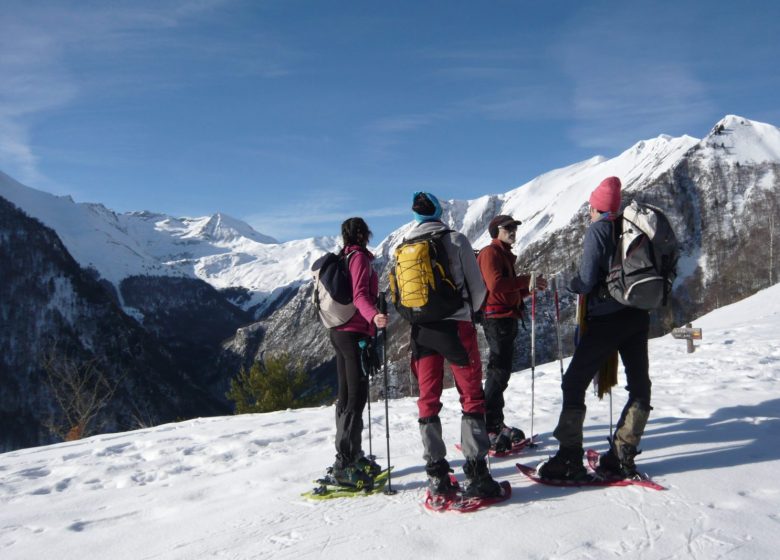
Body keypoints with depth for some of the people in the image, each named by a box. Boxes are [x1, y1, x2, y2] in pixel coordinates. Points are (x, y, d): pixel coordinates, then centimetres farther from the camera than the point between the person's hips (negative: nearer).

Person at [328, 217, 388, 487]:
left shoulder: (341, 259, 17)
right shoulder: (359, 257, -9)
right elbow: (360, 295, -23)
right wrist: (374, 316, -41)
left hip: (339, 333, 9)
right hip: (355, 334, -9)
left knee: (346, 395, 13)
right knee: (356, 397, -8)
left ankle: (351, 457, 23)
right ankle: (346, 464, -8)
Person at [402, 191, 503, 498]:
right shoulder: (455, 239, -3)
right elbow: (478, 287, 0)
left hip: (421, 330, 4)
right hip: (455, 326, -3)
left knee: (428, 400, 10)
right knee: (472, 397, 3)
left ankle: (437, 474, 11)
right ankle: (476, 471, -2)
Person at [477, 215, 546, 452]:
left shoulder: (504, 255, 24)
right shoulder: (490, 252, -7)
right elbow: (495, 284, -23)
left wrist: (530, 287, 9)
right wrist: (526, 280, -16)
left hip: (506, 318, 10)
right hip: (496, 317, -10)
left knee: (501, 372, 13)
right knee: (498, 373, -13)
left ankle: (496, 425, 21)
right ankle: (489, 429, -11)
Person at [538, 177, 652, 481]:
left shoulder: (597, 230, -8)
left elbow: (586, 282, -14)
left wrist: (572, 283, 6)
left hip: (607, 318, -6)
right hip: (638, 316, 7)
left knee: (574, 382, 1)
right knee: (639, 384, 15)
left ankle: (569, 458, 0)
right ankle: (622, 455, 14)